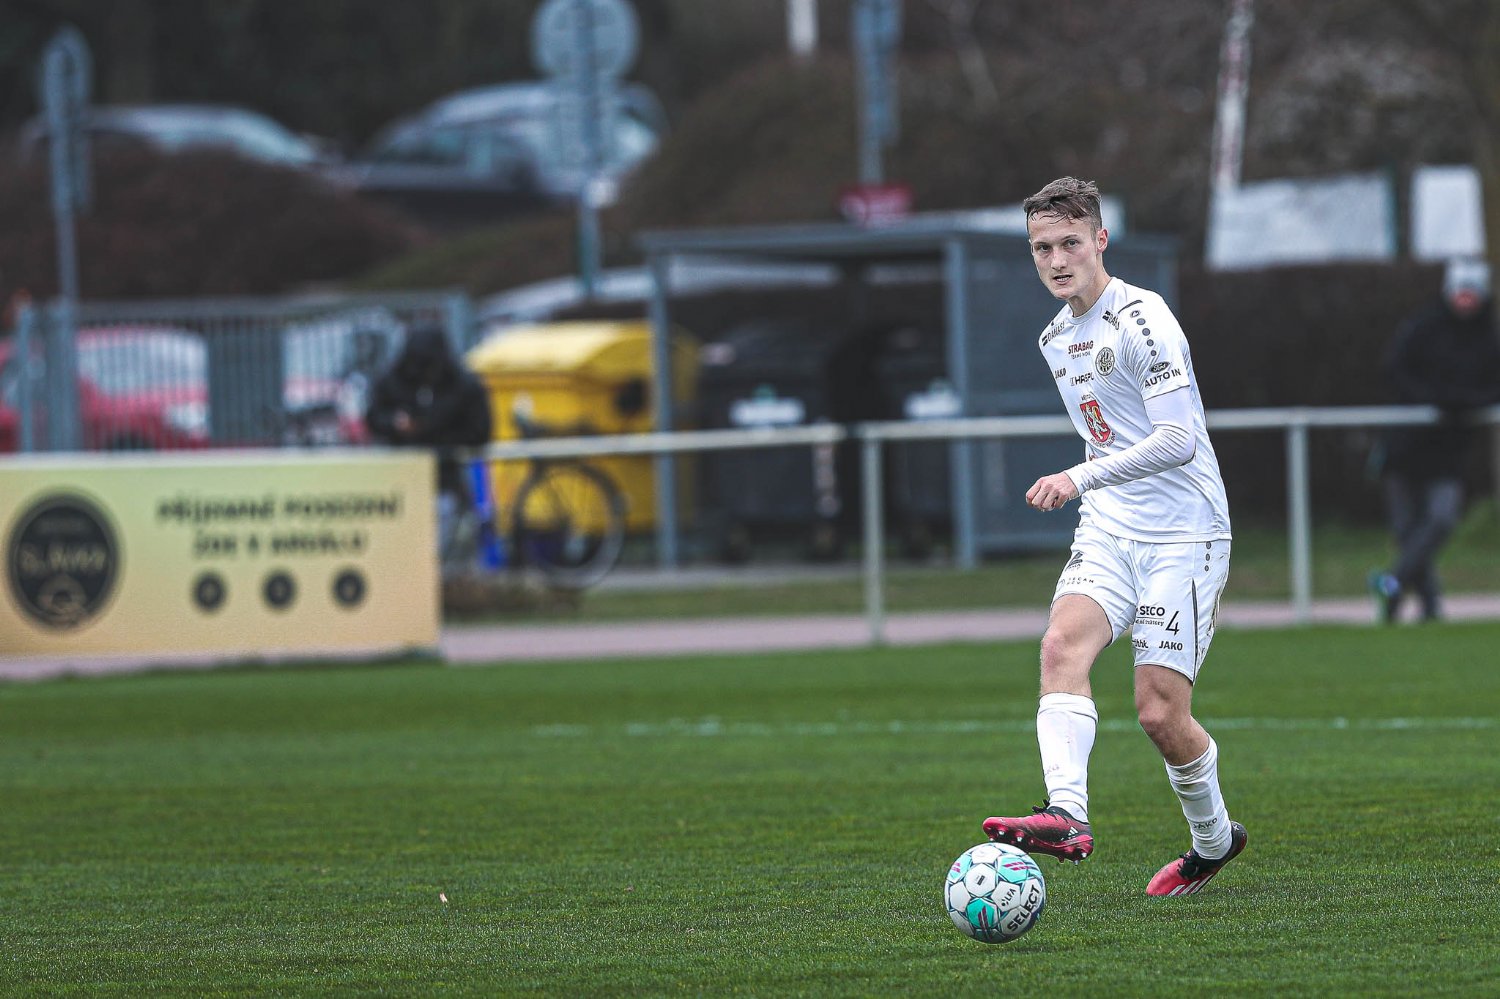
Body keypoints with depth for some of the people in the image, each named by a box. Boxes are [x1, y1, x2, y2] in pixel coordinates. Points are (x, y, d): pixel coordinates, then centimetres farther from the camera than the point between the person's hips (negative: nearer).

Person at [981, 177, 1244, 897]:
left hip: (1183, 536, -6)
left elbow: (1178, 440, -22)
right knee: (1063, 644, -24)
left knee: (1161, 713, -8)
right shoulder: (1056, 340, 14)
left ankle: (1214, 838, 21)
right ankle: (1066, 816, -41)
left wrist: (1083, 478, -28)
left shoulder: (1141, 319, -13)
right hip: (1108, 532, 6)